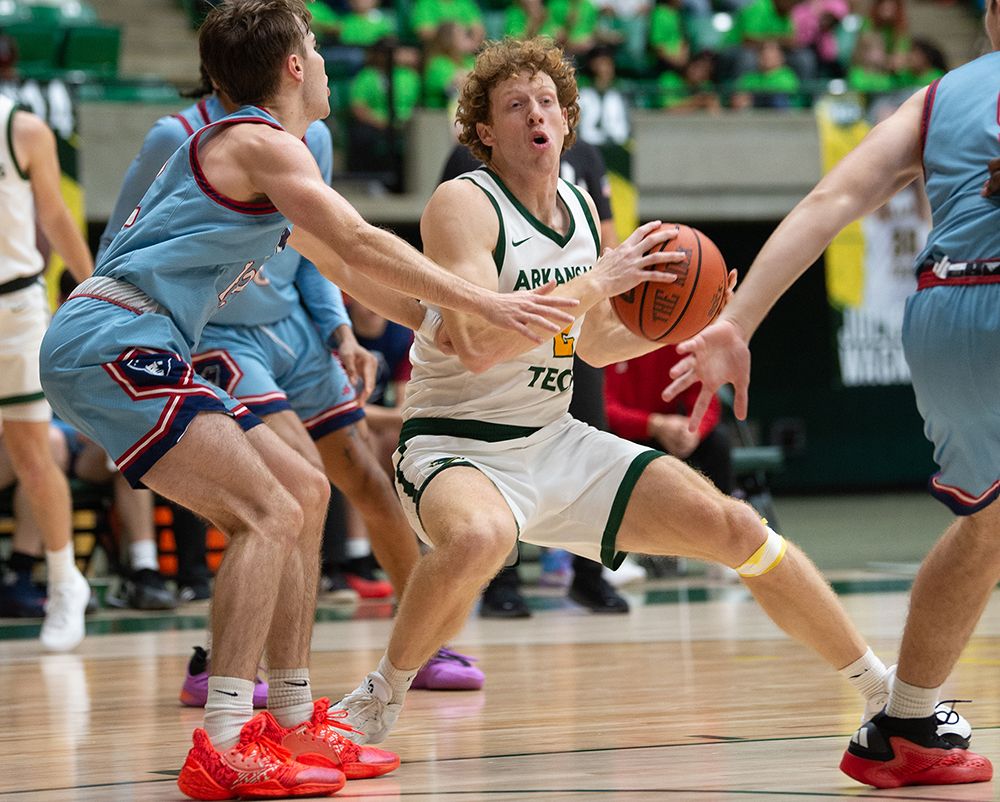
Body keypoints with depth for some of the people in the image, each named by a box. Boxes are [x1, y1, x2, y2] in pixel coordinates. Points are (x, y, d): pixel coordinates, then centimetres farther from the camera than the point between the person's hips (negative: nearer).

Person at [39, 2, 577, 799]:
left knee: (304, 491, 16)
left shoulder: (267, 155, 24)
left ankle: (293, 722, 19)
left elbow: (342, 267, 33)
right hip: (111, 343, -11)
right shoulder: (261, 143, -8)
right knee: (270, 516, -19)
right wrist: (485, 303, -12)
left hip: (133, 356, 11)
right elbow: (363, 245, -15)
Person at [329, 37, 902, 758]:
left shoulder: (581, 209, 7)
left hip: (558, 443, 7)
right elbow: (475, 344, -29)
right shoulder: (463, 204, -15)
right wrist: (599, 279, -28)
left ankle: (887, 692, 13)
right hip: (457, 448, -7)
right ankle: (379, 700, -18)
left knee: (732, 525, -1)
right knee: (481, 537, -42)